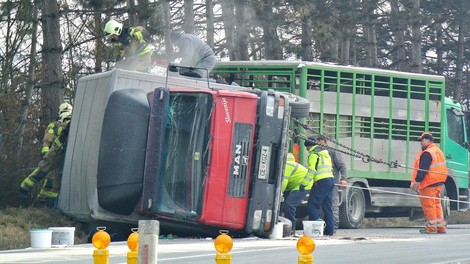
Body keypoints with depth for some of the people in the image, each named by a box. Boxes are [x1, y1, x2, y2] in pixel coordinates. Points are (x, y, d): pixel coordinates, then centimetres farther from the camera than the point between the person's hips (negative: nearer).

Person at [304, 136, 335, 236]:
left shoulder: (314, 154, -6)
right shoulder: (325, 153, 22)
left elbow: (312, 170, -17)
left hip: (321, 181, -9)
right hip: (330, 179, 9)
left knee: (312, 205, -7)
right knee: (327, 206, 11)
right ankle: (329, 229, 9)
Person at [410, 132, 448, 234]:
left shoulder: (426, 154, -16)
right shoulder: (438, 151, 16)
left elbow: (422, 170, -21)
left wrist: (416, 182, -20)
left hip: (428, 183, -10)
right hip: (439, 183, 10)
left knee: (428, 205, -4)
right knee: (436, 204, 15)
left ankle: (431, 228, -3)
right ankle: (441, 227, 15)